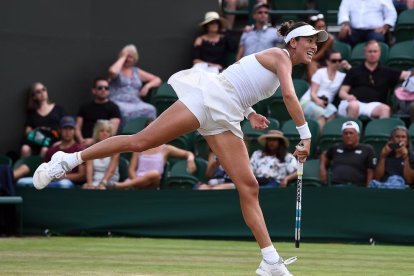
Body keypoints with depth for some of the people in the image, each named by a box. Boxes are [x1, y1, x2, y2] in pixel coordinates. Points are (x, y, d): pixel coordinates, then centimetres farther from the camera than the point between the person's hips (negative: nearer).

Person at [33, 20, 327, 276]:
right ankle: (68, 160, -5)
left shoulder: (282, 67, 24)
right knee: (140, 141, -15)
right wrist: (305, 134, -14)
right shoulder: (280, 55, -2)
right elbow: (290, 96, -17)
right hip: (207, 97, -9)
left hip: (225, 118, 9)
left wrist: (249, 112, 20)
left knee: (249, 186, -2)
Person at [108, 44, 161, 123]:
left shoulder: (137, 72, 20)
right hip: (118, 102, -4)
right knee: (127, 112, -41)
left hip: (135, 103, 4)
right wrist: (123, 57, -5)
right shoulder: (118, 70, 9)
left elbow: (157, 80, 21)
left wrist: (147, 86, -1)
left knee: (150, 110, -31)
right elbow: (113, 72, -19)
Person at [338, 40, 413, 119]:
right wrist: (348, 97, -12)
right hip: (352, 102, -1)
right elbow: (342, 92, 12)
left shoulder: (386, 72, 21)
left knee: (385, 108, -33)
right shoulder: (354, 71, 18)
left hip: (373, 105, 1)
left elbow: (407, 74, 14)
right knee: (354, 106, -38)